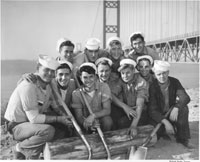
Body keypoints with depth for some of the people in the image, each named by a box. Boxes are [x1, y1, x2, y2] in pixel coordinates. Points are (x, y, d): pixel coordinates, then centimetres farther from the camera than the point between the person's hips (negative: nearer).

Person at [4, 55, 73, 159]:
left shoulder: (47, 86, 3)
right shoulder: (28, 87, -25)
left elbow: (56, 106, 8)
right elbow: (34, 118, -26)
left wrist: (66, 118, -7)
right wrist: (58, 119, -24)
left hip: (30, 123, 9)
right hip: (17, 126, -9)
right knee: (48, 131, -32)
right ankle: (20, 148, -5)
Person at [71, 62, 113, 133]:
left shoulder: (103, 87, -10)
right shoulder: (76, 93, -7)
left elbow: (107, 110, -15)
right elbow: (78, 116, -10)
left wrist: (93, 115, -34)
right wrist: (85, 123, -34)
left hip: (101, 118, 0)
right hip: (86, 120, 1)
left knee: (107, 120, -31)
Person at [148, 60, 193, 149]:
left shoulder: (174, 82, -7)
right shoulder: (152, 87, -17)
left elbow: (185, 97, -20)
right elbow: (152, 110, -22)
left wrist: (176, 108, -41)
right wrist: (165, 122, -37)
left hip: (172, 113, 2)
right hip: (159, 116, -2)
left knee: (183, 108, -27)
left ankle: (183, 138, -13)